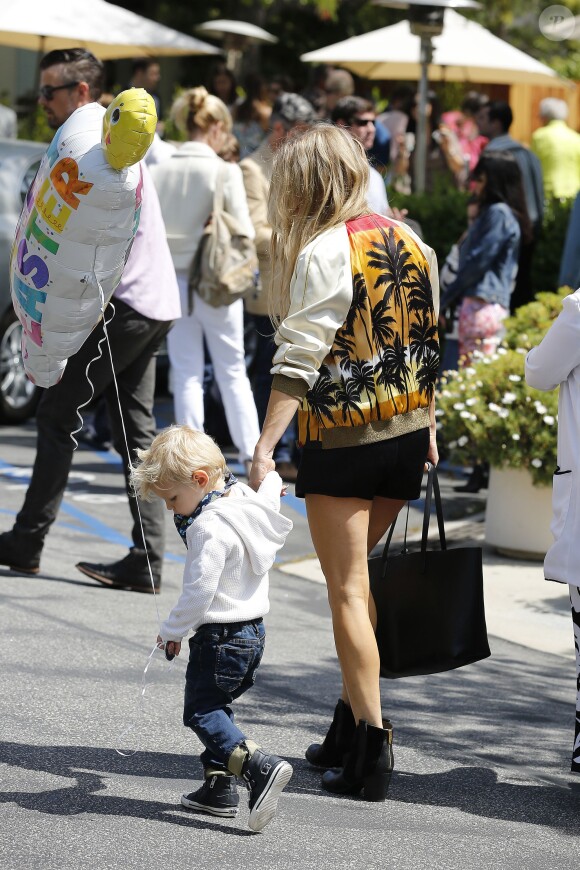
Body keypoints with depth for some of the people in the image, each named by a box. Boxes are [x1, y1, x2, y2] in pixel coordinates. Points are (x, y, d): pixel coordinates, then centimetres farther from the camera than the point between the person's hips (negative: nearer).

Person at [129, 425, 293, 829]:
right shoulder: (248, 500, 4)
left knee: (202, 712, -6)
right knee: (215, 706, 17)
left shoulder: (211, 527, -23)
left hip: (221, 636, -10)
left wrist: (172, 631, -10)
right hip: (253, 629, 10)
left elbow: (200, 590, -24)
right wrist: (271, 478, 49)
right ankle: (220, 787, 16)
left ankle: (260, 767, -23)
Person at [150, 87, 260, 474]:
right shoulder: (225, 171, -12)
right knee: (233, 372, 10)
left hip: (173, 280, 3)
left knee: (187, 375, 7)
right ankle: (252, 455, 12)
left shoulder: (160, 171, -2)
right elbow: (244, 231, -11)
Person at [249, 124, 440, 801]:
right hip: (407, 434, 7)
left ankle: (370, 753, -3)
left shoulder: (324, 252, -14)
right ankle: (348, 733, 25)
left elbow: (300, 357, -20)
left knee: (347, 591, 0)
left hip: (343, 438, -7)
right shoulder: (408, 240, 7)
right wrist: (428, 427, 22)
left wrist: (264, 448, -22)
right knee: (361, 581, 19)